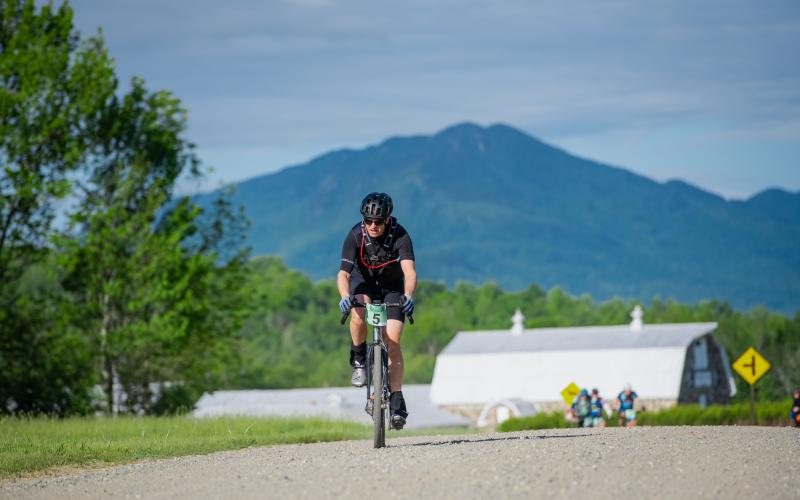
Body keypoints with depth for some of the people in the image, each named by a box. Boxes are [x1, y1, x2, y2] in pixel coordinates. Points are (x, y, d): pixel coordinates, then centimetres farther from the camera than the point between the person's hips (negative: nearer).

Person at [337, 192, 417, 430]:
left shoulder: (400, 235, -28)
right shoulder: (356, 235, -28)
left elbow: (410, 271, -40)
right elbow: (343, 273, -35)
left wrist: (408, 295, -59)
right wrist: (345, 296, -55)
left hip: (392, 287, 0)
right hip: (364, 281, 0)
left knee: (393, 341, -13)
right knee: (358, 315, -33)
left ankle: (396, 401, -9)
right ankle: (359, 361, -7)